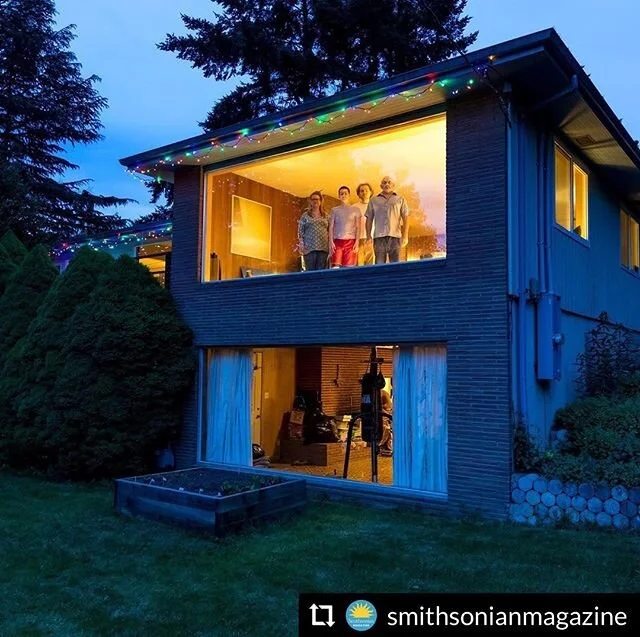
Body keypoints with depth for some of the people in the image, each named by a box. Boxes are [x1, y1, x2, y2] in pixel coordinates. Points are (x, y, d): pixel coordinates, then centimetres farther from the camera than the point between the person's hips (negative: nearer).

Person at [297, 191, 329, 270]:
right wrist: (301, 246, -6)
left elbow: (329, 231, 13)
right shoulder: (305, 215, 9)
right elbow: (300, 231, 5)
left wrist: (330, 245, 3)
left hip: (323, 248, 2)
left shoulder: (326, 216, 15)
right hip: (309, 248, -2)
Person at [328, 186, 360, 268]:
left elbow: (358, 227, 8)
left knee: (349, 267, -7)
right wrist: (331, 242, -3)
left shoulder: (355, 209, 13)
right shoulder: (334, 210, 16)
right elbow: (331, 227, 10)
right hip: (337, 241, 1)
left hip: (351, 241, 0)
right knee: (335, 266, -11)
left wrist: (357, 242, -5)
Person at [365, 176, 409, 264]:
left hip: (395, 236, 0)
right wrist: (368, 236, 2)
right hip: (379, 237, 0)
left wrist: (405, 236, -3)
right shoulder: (373, 200, 17)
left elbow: (405, 218, 8)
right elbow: (369, 219, 13)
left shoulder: (400, 200, 16)